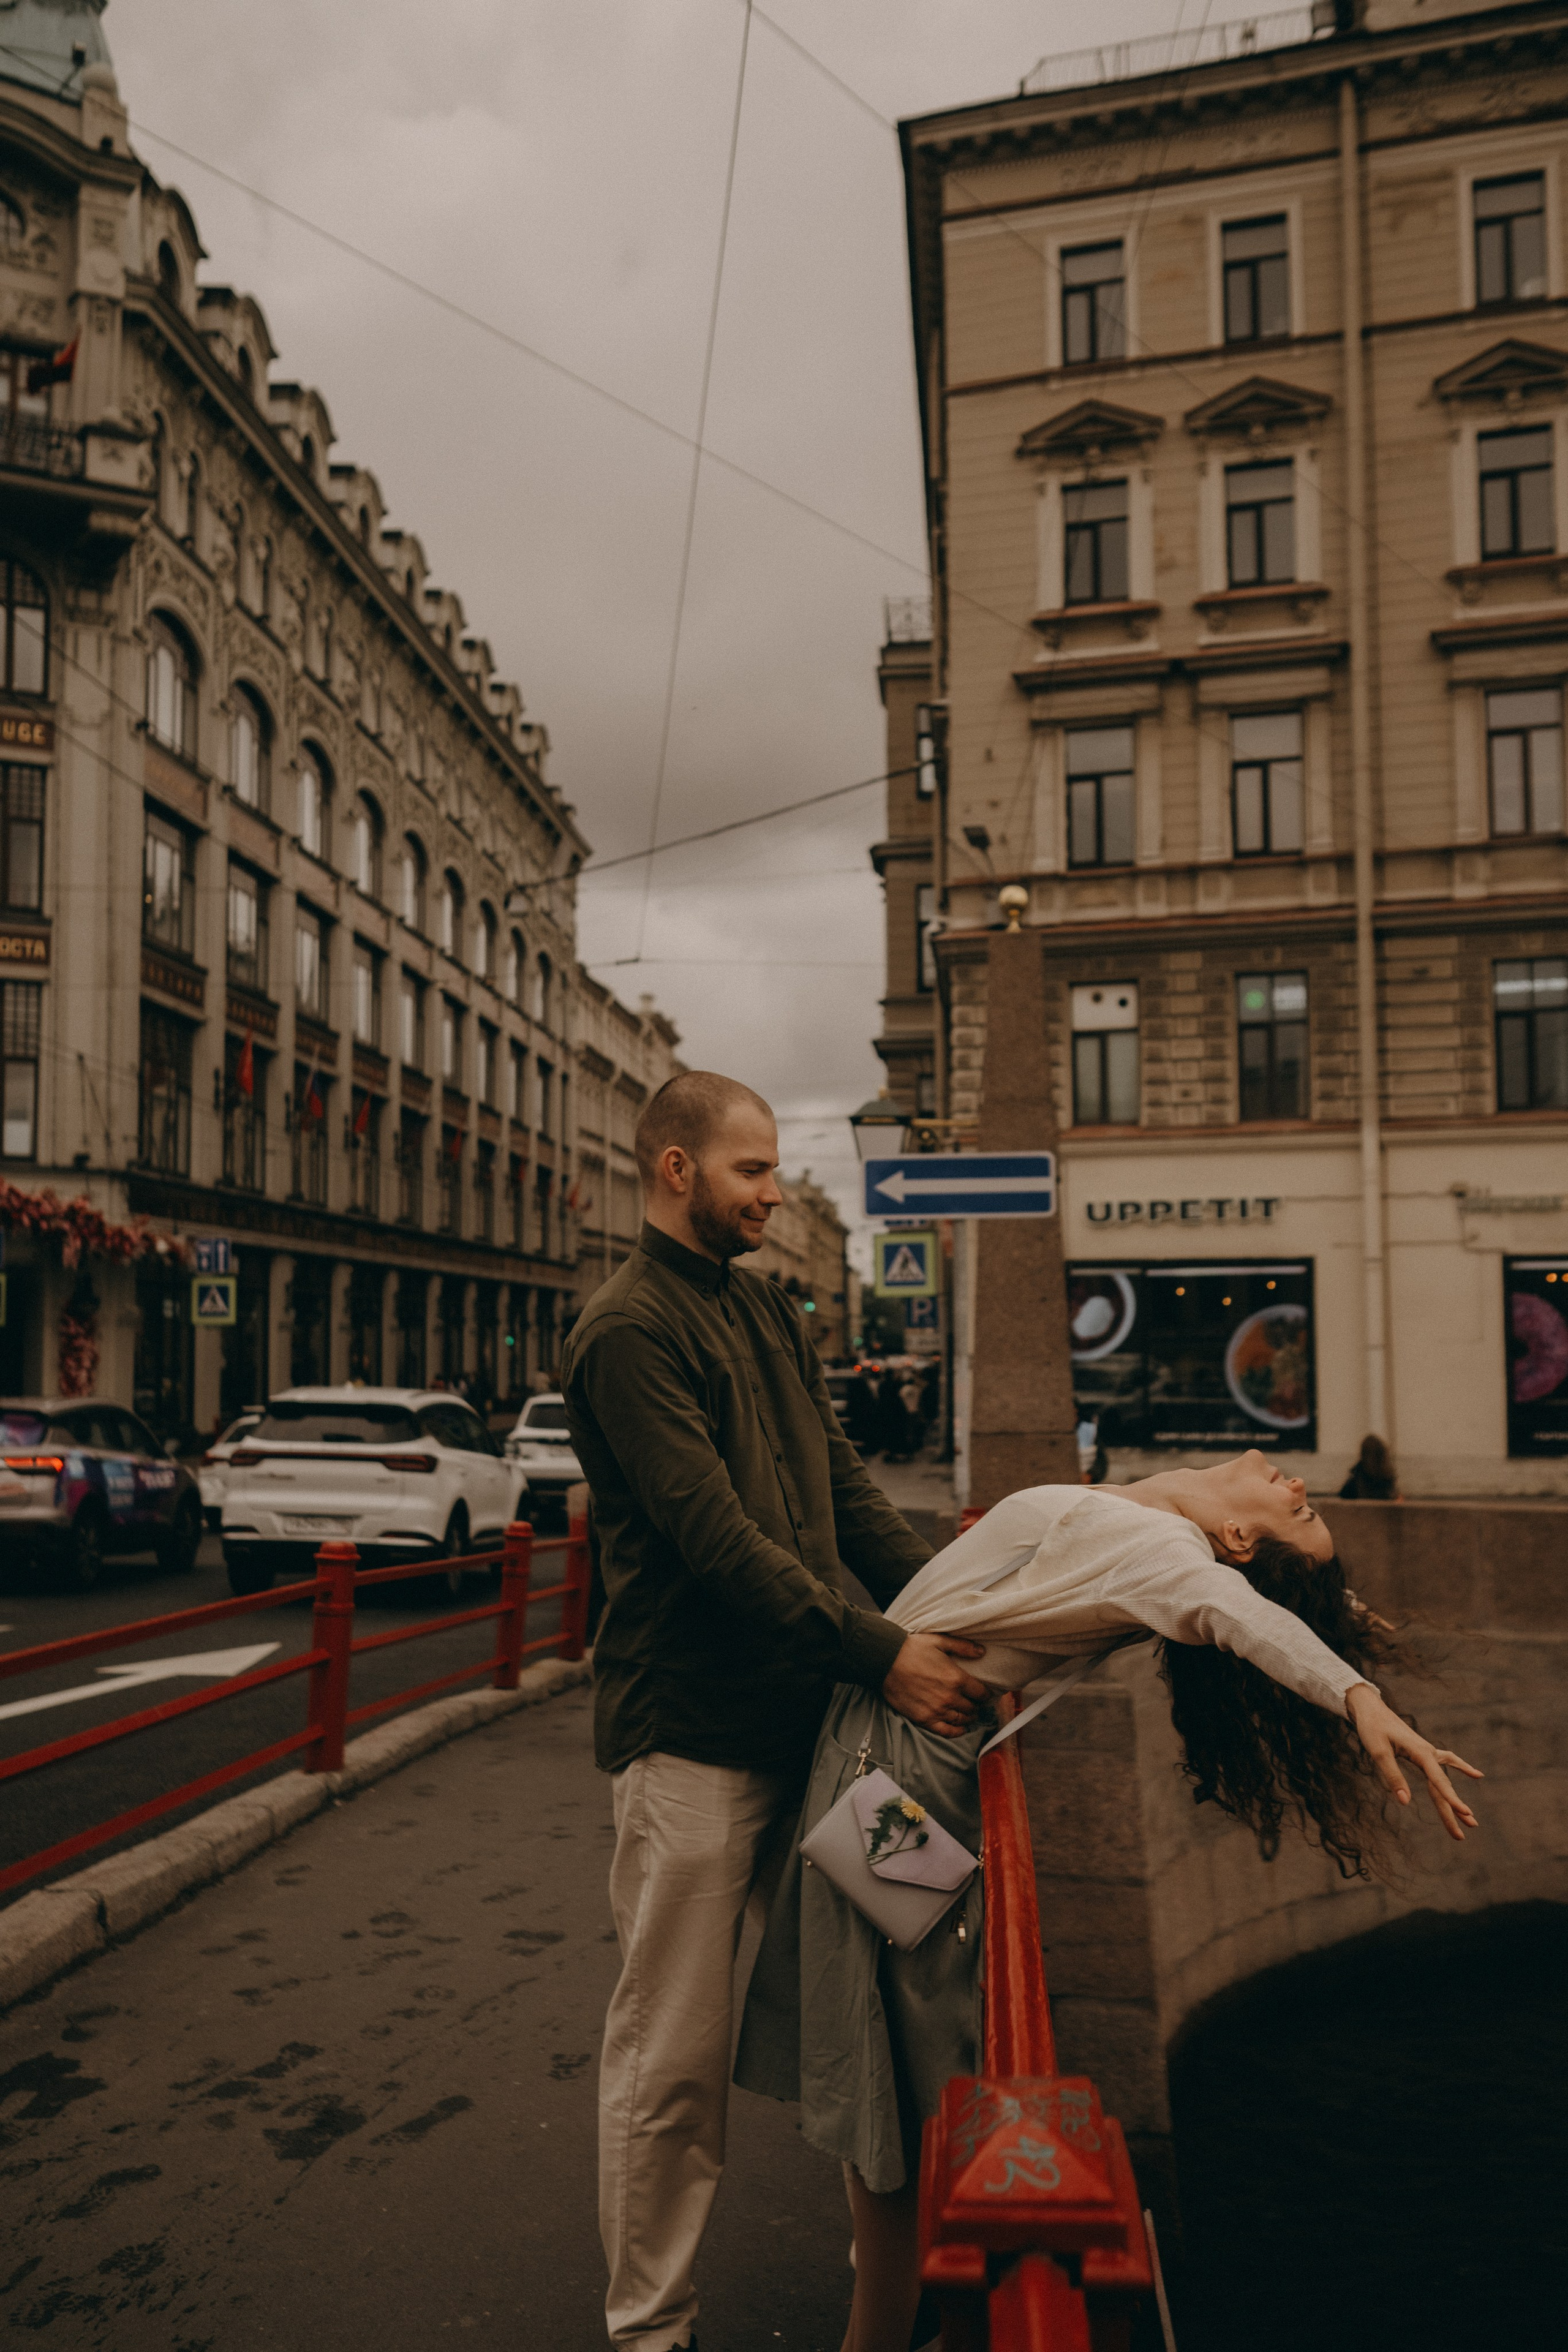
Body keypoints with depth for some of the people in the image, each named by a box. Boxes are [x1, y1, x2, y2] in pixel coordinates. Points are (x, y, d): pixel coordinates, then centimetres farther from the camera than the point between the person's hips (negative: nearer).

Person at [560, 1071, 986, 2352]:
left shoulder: (769, 1308, 13)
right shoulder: (630, 1329, -13)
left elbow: (842, 1479, 12)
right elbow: (717, 1537, -20)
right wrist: (877, 1655, -21)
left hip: (800, 1716, 8)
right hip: (693, 1731, -8)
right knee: (675, 2056, 5)